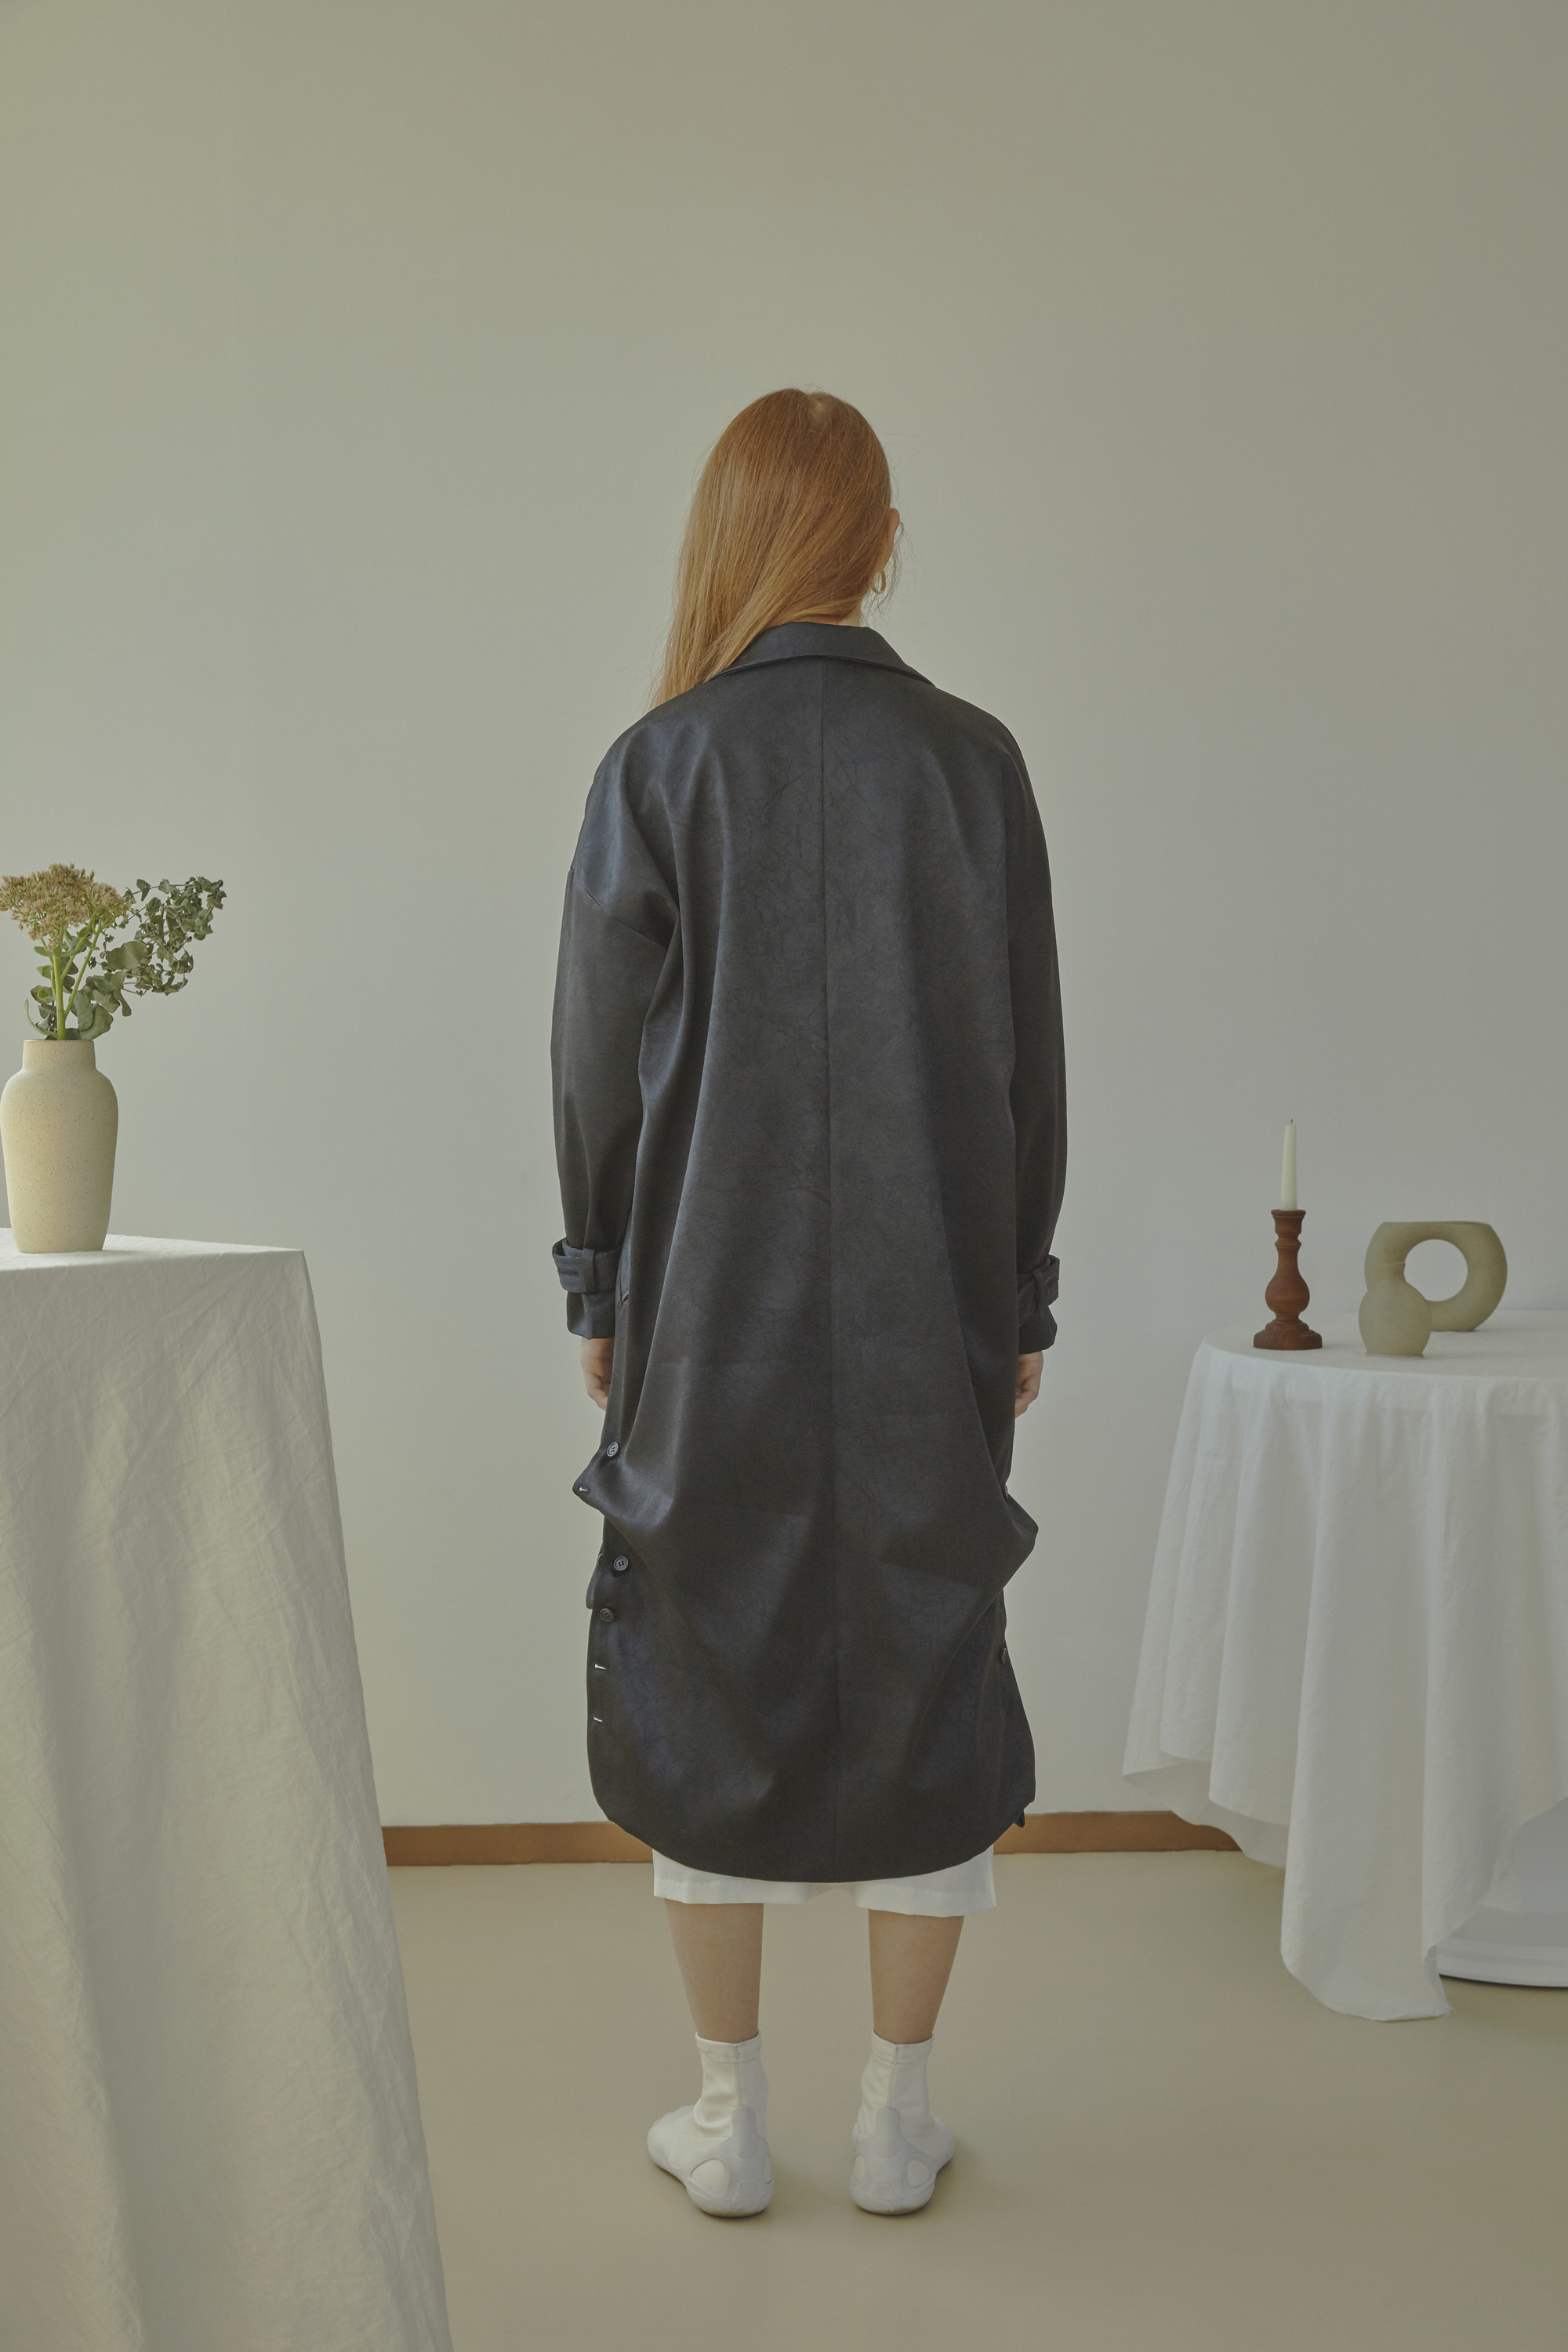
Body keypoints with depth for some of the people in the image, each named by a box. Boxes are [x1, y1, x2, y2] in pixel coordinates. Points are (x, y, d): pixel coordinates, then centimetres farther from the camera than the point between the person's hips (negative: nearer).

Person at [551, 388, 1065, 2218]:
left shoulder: (661, 763, -6)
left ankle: (730, 2121, 20)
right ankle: (896, 2120, 21)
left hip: (712, 1304, -1)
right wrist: (1022, 1298, 10)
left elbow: (597, 1054, -3)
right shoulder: (972, 759, -1)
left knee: (706, 1676, 10)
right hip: (934, 1308, 2)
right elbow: (1029, 1055, 2)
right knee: (926, 1672, 11)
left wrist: (599, 1293, 8)